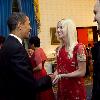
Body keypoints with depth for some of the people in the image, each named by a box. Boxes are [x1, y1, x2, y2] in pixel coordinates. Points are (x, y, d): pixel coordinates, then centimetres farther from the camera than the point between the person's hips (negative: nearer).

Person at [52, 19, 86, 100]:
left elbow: (82, 72, -15)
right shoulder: (60, 49, 6)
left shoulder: (79, 47, -13)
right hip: (61, 88, 6)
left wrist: (62, 76, -20)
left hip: (75, 89, -6)